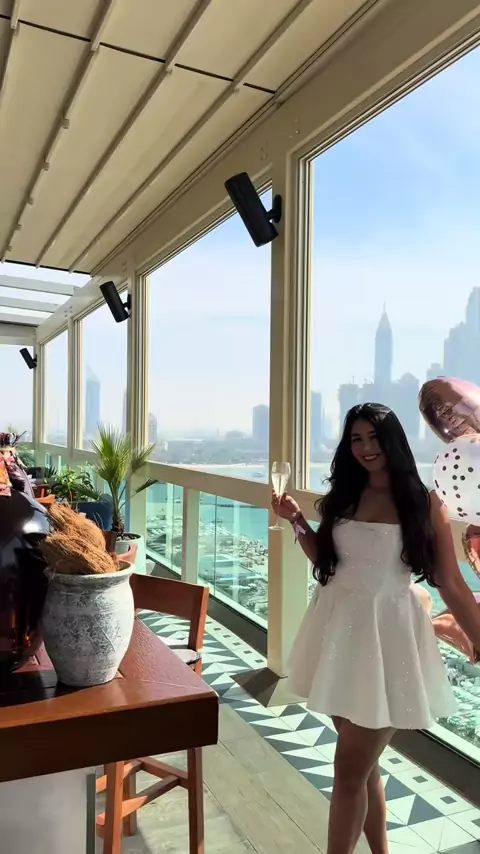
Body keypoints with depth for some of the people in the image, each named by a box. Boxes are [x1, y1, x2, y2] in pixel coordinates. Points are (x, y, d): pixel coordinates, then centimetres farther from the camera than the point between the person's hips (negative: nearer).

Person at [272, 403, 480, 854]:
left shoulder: (424, 504, -7)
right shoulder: (340, 499, 6)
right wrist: (297, 521, 3)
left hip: (387, 635, -4)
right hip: (339, 630, 5)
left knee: (350, 770, 3)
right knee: (362, 763, 19)